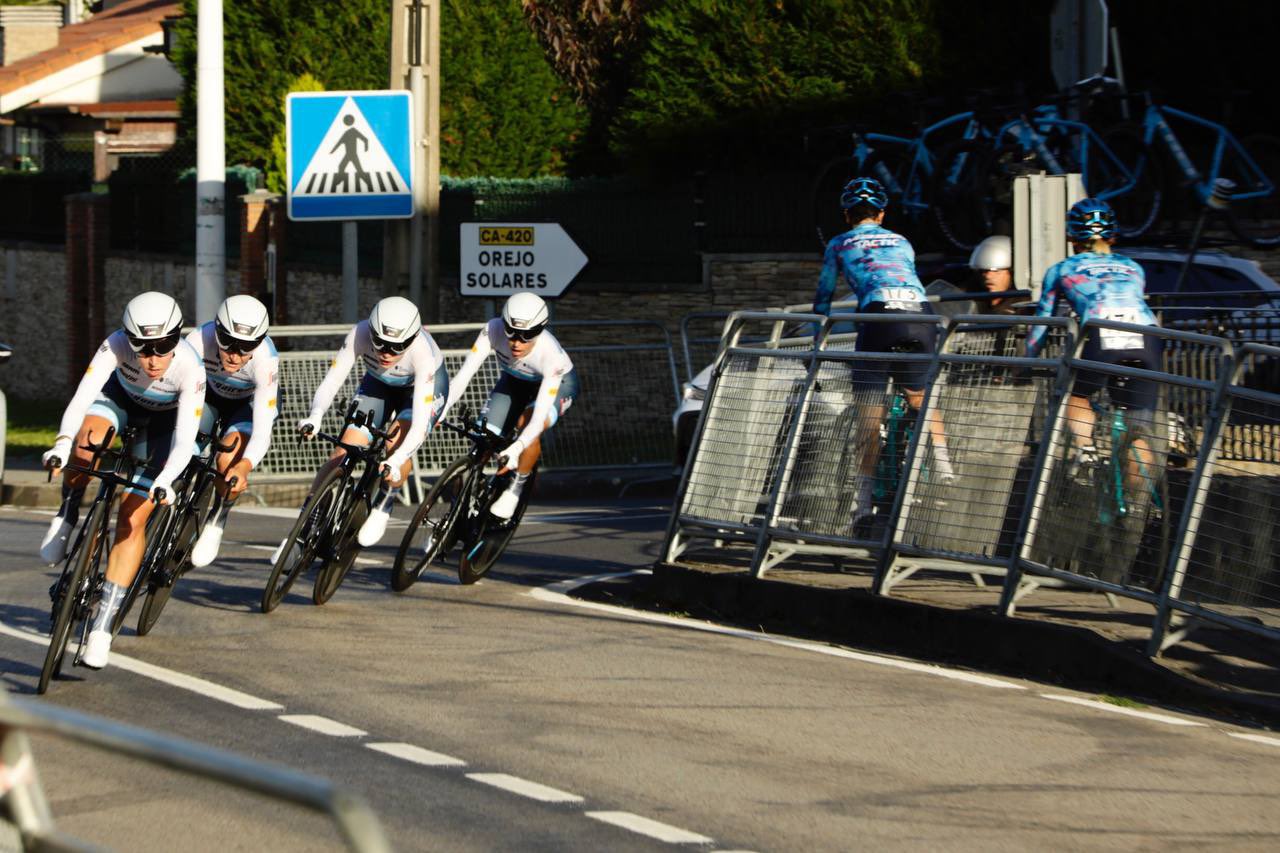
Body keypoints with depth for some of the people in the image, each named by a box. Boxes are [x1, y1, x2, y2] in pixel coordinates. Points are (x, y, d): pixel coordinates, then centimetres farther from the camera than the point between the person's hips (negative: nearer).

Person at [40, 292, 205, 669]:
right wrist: (62, 444, -59)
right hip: (121, 397, 1)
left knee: (134, 517, -12)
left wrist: (165, 481, -55)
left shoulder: (191, 369, -36)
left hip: (162, 420, -1)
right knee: (88, 442, -35)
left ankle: (103, 623, -7)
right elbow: (82, 396, -43)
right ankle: (67, 518, -7)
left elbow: (185, 439, -38)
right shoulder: (117, 345, -34)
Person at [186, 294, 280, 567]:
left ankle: (217, 520, 3)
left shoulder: (265, 360, -39)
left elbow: (263, 430, -42)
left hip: (250, 401, -2)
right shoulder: (199, 341, -37)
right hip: (210, 393, 2)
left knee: (229, 463, -25)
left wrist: (244, 466, -60)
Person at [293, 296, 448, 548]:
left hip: (424, 385, -3)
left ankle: (382, 507, -6)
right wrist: (315, 417, -56)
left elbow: (419, 423, -43)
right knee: (343, 451, -12)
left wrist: (395, 463, -58)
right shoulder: (360, 335, -35)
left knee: (398, 441, -31)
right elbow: (330, 383, -35)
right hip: (379, 384, 3)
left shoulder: (422, 352, -41)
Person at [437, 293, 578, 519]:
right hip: (514, 381, 4)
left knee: (528, 424, -32)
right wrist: (438, 412, -46)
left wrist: (515, 449, -58)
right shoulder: (494, 330, -34)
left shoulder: (551, 354, -40)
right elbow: (463, 375, -34)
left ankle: (516, 488, -9)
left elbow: (539, 418, -44)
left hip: (557, 382, -4)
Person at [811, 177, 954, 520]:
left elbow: (823, 296, 30)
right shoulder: (901, 242, 32)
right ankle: (942, 460, 4)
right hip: (921, 314, 3)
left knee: (870, 404, -1)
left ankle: (864, 492, -9)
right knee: (918, 394, 22)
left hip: (880, 314, -3)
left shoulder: (839, 244, 24)